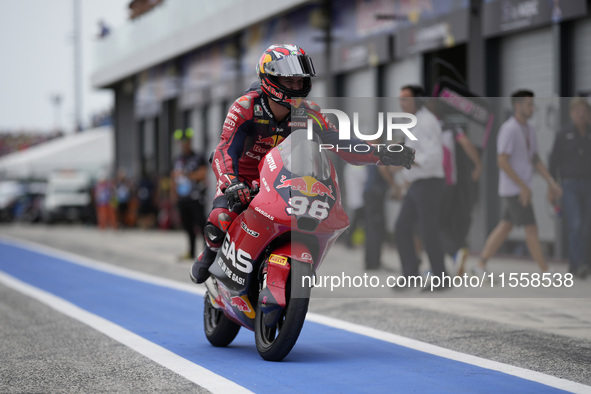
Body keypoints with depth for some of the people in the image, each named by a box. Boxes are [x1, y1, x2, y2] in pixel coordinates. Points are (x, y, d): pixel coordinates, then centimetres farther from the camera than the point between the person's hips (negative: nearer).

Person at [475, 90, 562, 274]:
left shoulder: (529, 130, 12)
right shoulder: (508, 130, -20)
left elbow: (536, 160, 17)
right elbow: (502, 162, -24)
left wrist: (552, 183, 9)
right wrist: (524, 186, -25)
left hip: (520, 189, 10)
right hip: (513, 189, -10)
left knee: (504, 228, 11)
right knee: (531, 229, -6)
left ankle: (481, 267, 16)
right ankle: (547, 273, 0)